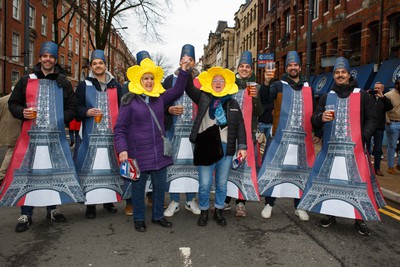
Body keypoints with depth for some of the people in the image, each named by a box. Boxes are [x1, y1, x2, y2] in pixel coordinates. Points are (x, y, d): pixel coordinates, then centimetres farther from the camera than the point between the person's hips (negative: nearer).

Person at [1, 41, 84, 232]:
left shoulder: (63, 83, 11)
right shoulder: (26, 81, 9)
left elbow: (72, 106, 11)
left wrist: (63, 119, -6)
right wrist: (22, 112, -8)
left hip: (56, 136, 1)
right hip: (31, 135, -1)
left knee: (54, 171, 6)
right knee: (27, 172, -2)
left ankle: (52, 209, 21)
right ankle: (26, 215, 9)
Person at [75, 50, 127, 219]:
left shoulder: (115, 86, 12)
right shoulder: (84, 85, 7)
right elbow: (76, 107, 5)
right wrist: (87, 112, -15)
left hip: (111, 135, 2)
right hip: (91, 136, -2)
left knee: (110, 167, 5)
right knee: (91, 168, -2)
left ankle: (109, 200, 18)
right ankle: (90, 203, 7)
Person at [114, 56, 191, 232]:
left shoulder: (160, 98, 8)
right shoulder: (129, 101, -6)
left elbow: (177, 91, 11)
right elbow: (119, 129, -6)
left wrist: (184, 70, 1)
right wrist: (122, 150, -16)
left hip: (159, 151, 5)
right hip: (138, 153, -4)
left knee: (160, 186, 13)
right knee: (138, 187, 9)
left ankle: (158, 216, 32)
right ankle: (138, 219, 27)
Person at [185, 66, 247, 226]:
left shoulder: (233, 103, 10)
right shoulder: (203, 98, 6)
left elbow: (240, 126, 8)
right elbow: (188, 87, -1)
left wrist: (242, 146, 1)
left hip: (225, 148, 2)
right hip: (206, 147, -1)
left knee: (222, 184, 12)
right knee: (204, 184, 2)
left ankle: (219, 211, 31)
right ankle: (204, 211, 24)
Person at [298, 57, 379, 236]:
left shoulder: (362, 96, 8)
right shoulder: (326, 97, 14)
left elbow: (371, 119, 7)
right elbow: (314, 122, 9)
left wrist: (363, 137, -10)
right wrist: (321, 118, -14)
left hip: (354, 149, -2)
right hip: (330, 148, 2)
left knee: (357, 181, -5)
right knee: (329, 180, 3)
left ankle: (360, 219, 9)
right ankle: (330, 213, 19)